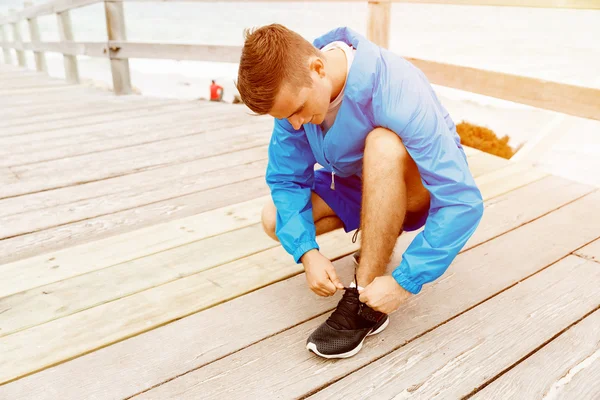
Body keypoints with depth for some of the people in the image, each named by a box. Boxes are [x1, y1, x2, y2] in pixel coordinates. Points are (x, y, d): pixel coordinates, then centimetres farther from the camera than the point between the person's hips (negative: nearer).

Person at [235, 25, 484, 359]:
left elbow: (463, 202, -36)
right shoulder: (294, 87, -19)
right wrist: (308, 252, -26)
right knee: (275, 220, -12)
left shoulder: (396, 91, -36)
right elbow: (287, 178, -12)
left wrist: (404, 283, -37)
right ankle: (378, 237, 9)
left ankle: (366, 303, -26)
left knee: (383, 143, -38)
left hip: (416, 185, -5)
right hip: (359, 182, 5)